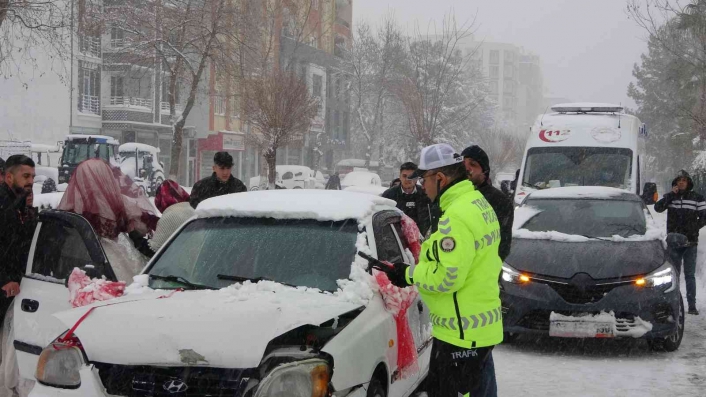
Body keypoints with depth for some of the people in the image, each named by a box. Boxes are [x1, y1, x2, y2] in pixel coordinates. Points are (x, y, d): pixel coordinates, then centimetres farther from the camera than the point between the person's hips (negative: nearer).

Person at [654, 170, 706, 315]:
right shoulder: (670, 197, 5)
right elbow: (658, 208, -11)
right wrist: (671, 195, -16)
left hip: (690, 242, -2)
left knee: (690, 275, 1)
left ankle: (692, 305, 1)